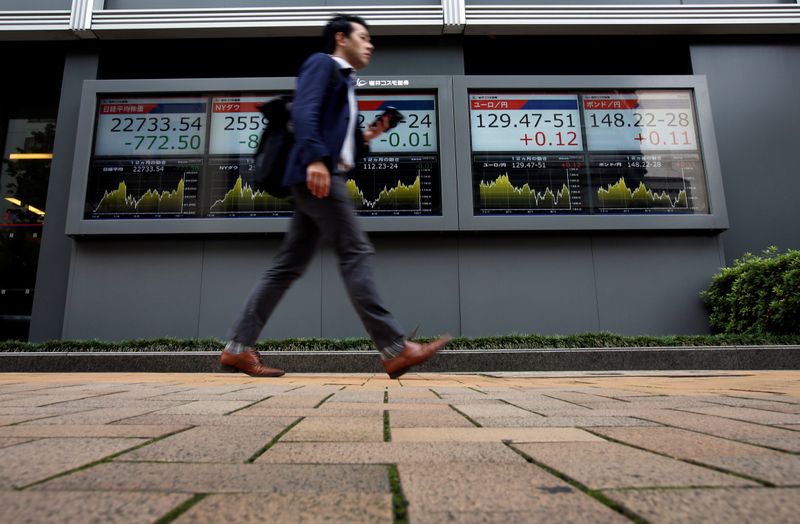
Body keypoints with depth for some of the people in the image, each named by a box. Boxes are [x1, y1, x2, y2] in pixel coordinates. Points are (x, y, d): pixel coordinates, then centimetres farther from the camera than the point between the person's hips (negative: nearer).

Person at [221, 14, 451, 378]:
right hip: (317, 173, -9)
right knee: (355, 253, -13)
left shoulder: (346, 83, 31)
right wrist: (315, 158, -26)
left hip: (327, 175, 9)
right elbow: (304, 110, -13)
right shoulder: (321, 63, 6)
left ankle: (238, 347, 8)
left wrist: (366, 138, 13)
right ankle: (395, 350, -11)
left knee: (289, 266, 4)